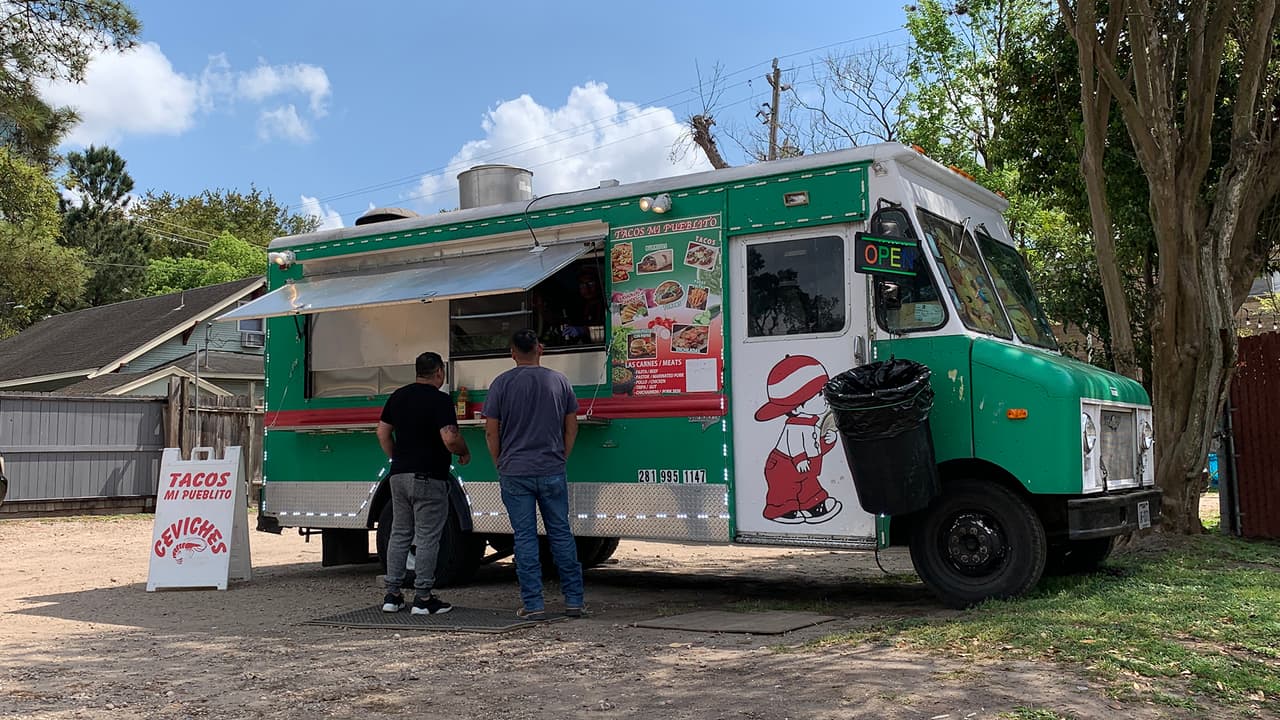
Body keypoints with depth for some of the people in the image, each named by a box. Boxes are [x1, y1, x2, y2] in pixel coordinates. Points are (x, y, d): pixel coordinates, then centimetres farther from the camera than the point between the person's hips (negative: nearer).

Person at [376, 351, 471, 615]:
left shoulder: (398, 396, 10)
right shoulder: (440, 400, -12)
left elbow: (382, 432, 15)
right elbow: (450, 438, -21)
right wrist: (464, 453, -2)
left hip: (399, 475, 7)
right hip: (429, 478, -6)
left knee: (399, 535, 14)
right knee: (427, 539, 0)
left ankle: (392, 595, 15)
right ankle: (423, 598, 3)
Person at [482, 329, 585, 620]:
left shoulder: (502, 383, -3)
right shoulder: (560, 381, 5)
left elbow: (491, 432, -2)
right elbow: (571, 427, 9)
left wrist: (502, 465, 10)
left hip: (515, 473, -2)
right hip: (553, 473, 2)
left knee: (525, 537, 3)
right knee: (561, 533, 10)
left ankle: (534, 604, 5)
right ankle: (574, 600, 13)